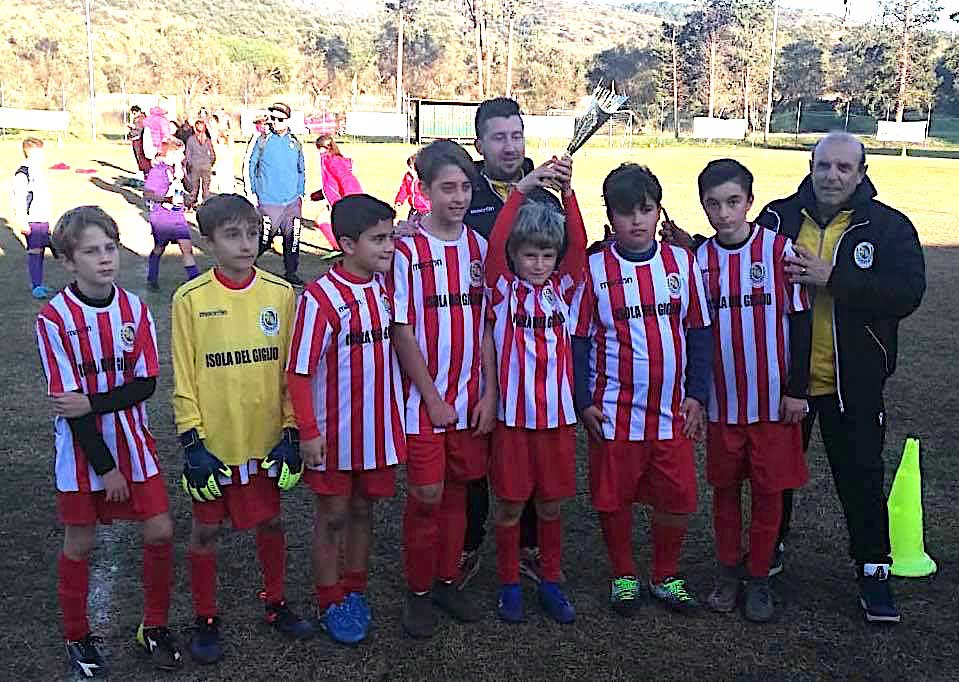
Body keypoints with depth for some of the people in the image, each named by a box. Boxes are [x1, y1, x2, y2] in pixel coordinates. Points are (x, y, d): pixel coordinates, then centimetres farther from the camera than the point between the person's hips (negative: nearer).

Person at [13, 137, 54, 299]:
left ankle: (38, 284, 21)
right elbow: (19, 201, -17)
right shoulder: (22, 173, -14)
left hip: (43, 219, 8)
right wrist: (22, 223, -20)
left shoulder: (39, 170, 15)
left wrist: (48, 219, 25)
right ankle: (36, 287, -2)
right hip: (32, 221, -8)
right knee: (34, 252, -6)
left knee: (41, 251, 12)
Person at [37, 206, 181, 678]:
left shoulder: (134, 309, -3)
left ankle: (154, 626, 24)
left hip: (133, 443, 3)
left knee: (160, 532, 3)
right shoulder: (54, 317, -13)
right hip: (82, 451, -3)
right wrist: (105, 465, -15)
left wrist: (92, 403, -20)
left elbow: (146, 384, -5)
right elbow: (68, 401, -15)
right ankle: (78, 639, 29)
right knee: (79, 544, 9)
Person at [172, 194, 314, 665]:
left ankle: (276, 604, 37)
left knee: (270, 523, 16)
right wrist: (192, 443, -9)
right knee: (205, 531, 11)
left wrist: (291, 432, -1)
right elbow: (183, 378, -5)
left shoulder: (280, 293, -3)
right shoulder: (190, 299, -9)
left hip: (266, 439, 2)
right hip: (213, 441, -2)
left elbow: (290, 367, 2)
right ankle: (205, 620, 29)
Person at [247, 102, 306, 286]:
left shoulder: (295, 143, 9)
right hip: (269, 201, -3)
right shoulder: (263, 141, -1)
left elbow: (301, 170, 18)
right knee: (263, 238, -3)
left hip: (292, 202, 3)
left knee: (292, 238, 5)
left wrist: (301, 193, 13)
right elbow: (252, 166, 5)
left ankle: (291, 273, 17)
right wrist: (255, 191, 1)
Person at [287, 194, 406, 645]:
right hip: (334, 433, -5)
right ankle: (330, 602, 27)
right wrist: (308, 432, -15)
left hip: (379, 428, 5)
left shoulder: (386, 288, 0)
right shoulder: (320, 298, -18)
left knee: (363, 510, 18)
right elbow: (299, 372, -15)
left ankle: (355, 591, 35)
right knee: (333, 515, 10)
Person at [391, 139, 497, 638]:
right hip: (425, 398, -4)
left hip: (472, 398, 4)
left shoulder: (479, 247, 5)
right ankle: (418, 592, 20)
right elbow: (401, 332, -10)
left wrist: (488, 393, -1)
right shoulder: (407, 250, -9)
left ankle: (447, 581, 29)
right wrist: (432, 399, -10)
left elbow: (488, 326, 6)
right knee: (426, 496, 2)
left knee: (457, 490, 13)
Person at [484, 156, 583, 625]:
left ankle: (550, 580, 29)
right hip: (513, 413, -2)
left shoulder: (563, 287, 4)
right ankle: (509, 583, 25)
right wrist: (523, 188, -27)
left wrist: (567, 191, -24)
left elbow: (579, 244, -12)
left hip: (557, 412, 2)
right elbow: (495, 242, -20)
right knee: (510, 504, 9)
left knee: (551, 502, 13)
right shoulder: (503, 289, -3)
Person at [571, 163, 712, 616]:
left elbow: (699, 333, 7)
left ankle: (666, 577, 30)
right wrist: (583, 403, -4)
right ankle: (623, 577, 29)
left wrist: (696, 395, 3)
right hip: (613, 412, -2)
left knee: (677, 499, 7)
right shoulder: (595, 268, -4)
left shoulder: (681, 262, 2)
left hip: (672, 411, 2)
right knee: (614, 499, 8)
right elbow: (579, 339, -1)